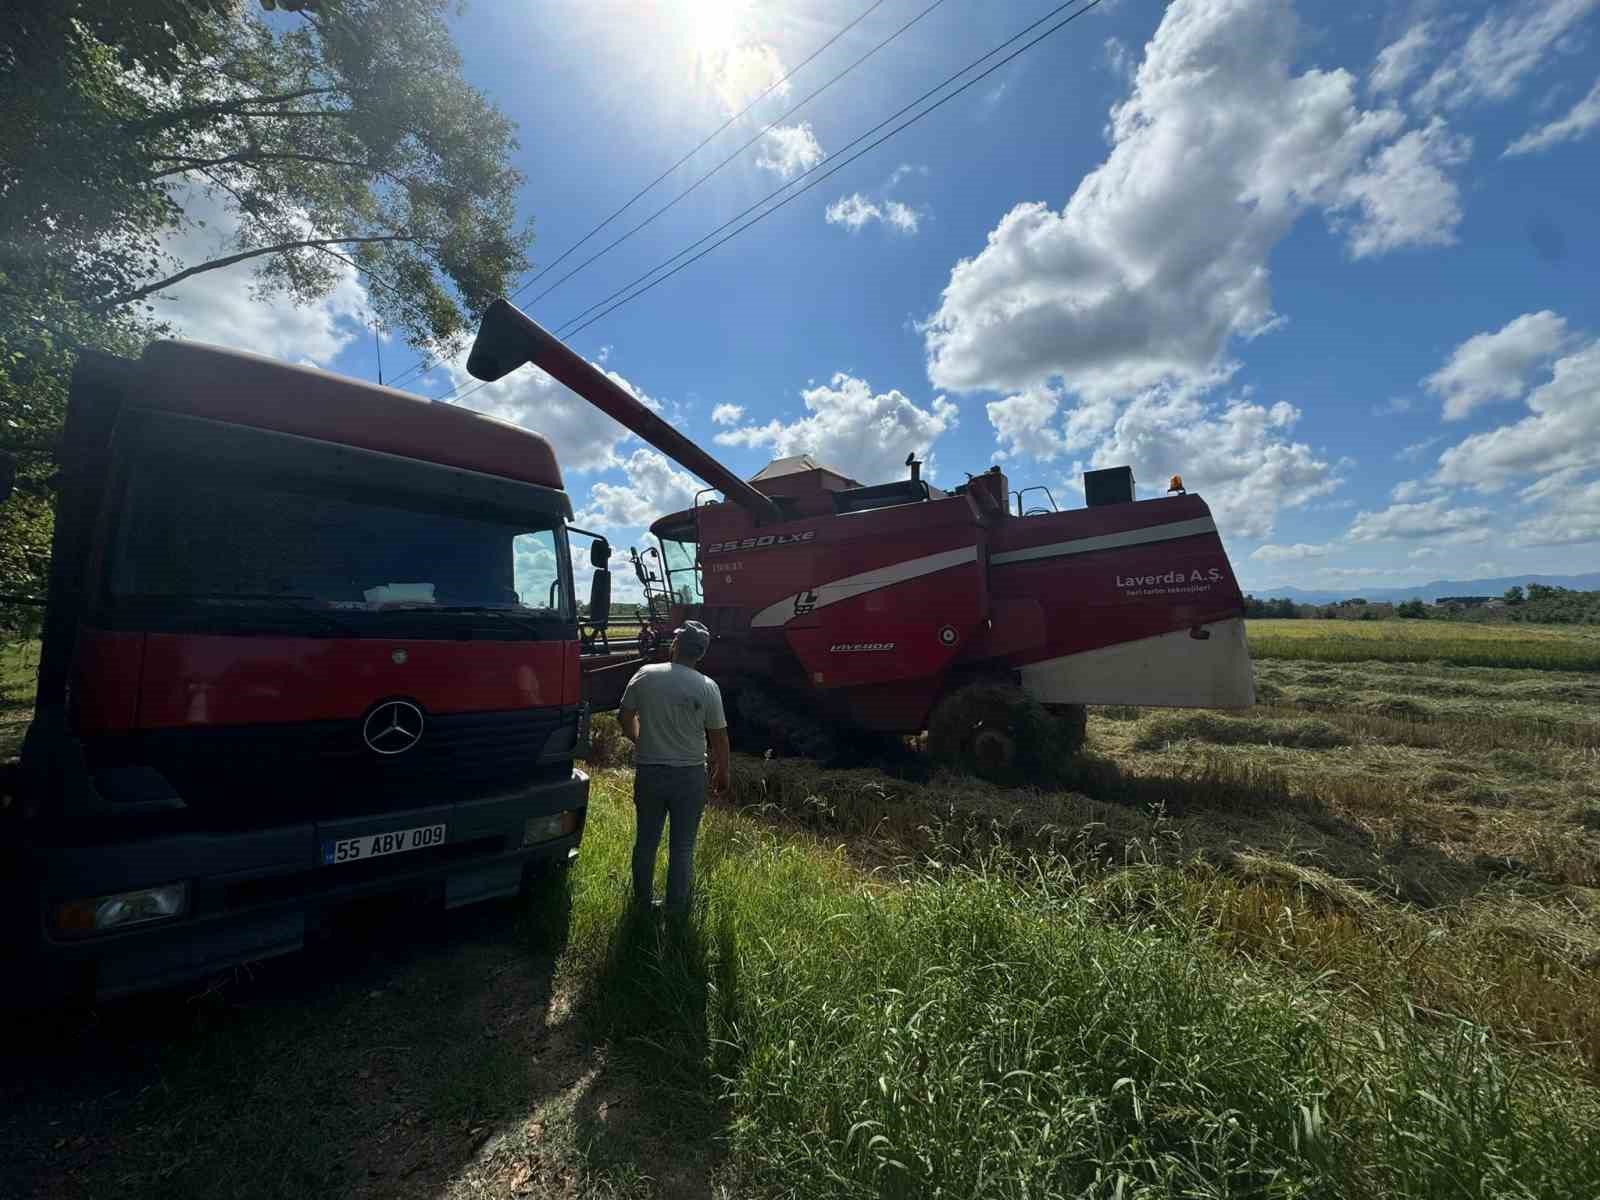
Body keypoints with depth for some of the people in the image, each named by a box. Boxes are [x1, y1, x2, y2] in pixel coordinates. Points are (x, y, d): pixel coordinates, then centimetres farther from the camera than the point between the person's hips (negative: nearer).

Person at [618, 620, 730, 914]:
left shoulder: (645, 675, -7)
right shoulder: (708, 687, -12)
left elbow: (626, 719, 3)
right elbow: (719, 737, -6)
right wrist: (722, 773, 9)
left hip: (649, 772, 2)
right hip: (690, 776, -2)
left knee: (645, 842, 19)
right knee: (682, 847, 12)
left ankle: (641, 903, 33)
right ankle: (676, 909, 22)